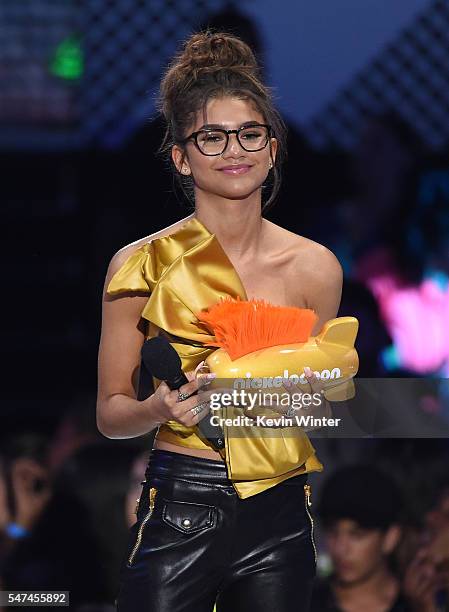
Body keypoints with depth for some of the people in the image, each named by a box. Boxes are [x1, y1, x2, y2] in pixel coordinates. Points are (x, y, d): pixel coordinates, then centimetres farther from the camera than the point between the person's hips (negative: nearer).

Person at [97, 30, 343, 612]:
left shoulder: (314, 267, 3)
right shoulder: (143, 264, -4)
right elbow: (110, 413, 1)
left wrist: (315, 388, -5)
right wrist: (163, 407, -19)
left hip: (280, 519, 3)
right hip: (179, 514, -3)